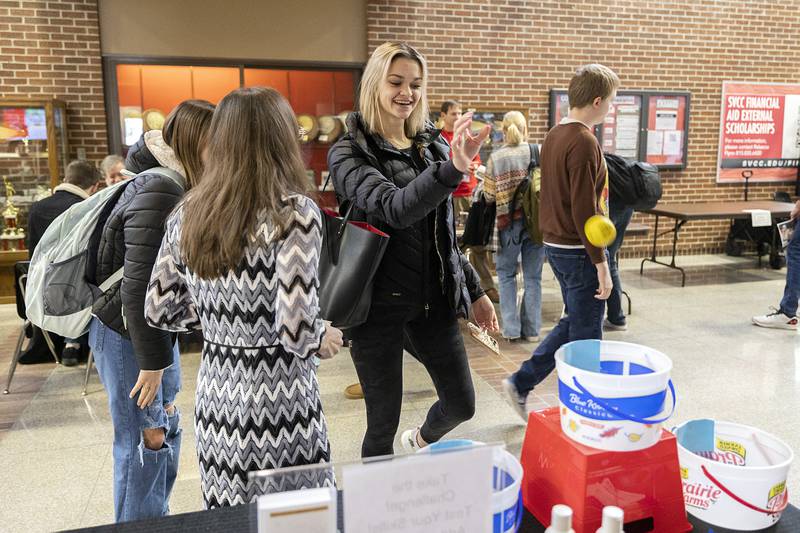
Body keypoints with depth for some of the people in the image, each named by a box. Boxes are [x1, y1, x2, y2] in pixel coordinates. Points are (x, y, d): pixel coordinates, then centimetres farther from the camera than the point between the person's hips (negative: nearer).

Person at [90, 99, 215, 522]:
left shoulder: (175, 186, 6)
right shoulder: (159, 193, -24)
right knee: (144, 441, 1)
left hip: (153, 327, 10)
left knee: (165, 431, 19)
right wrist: (151, 360, -20)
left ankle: (156, 520, 36)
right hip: (126, 335, -10)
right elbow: (139, 286, -26)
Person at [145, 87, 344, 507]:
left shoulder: (188, 214, 0)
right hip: (279, 406, -5)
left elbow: (159, 312, 7)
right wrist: (324, 340, -2)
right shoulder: (294, 212, -17)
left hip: (213, 403, 6)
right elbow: (295, 331, -22)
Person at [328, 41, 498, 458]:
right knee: (383, 423, 6)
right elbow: (393, 209, -27)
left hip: (434, 298, 6)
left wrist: (473, 289, 16)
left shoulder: (431, 146, 8)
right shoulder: (349, 153, -9)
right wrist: (452, 169, -41)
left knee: (462, 404, 15)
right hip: (380, 302, -5)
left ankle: (421, 440, 48)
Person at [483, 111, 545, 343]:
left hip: (509, 222, -1)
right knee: (533, 276, 11)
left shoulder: (496, 158, -6)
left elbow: (489, 195, -3)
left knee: (506, 274, 14)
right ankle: (531, 329, 17)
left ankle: (511, 329, 11)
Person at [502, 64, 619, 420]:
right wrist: (601, 263, -18)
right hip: (578, 251, -9)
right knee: (585, 335, 5)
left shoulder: (554, 136, 10)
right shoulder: (584, 142, -19)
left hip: (555, 245, 9)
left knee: (573, 323, 21)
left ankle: (521, 383, 22)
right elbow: (584, 211, -23)